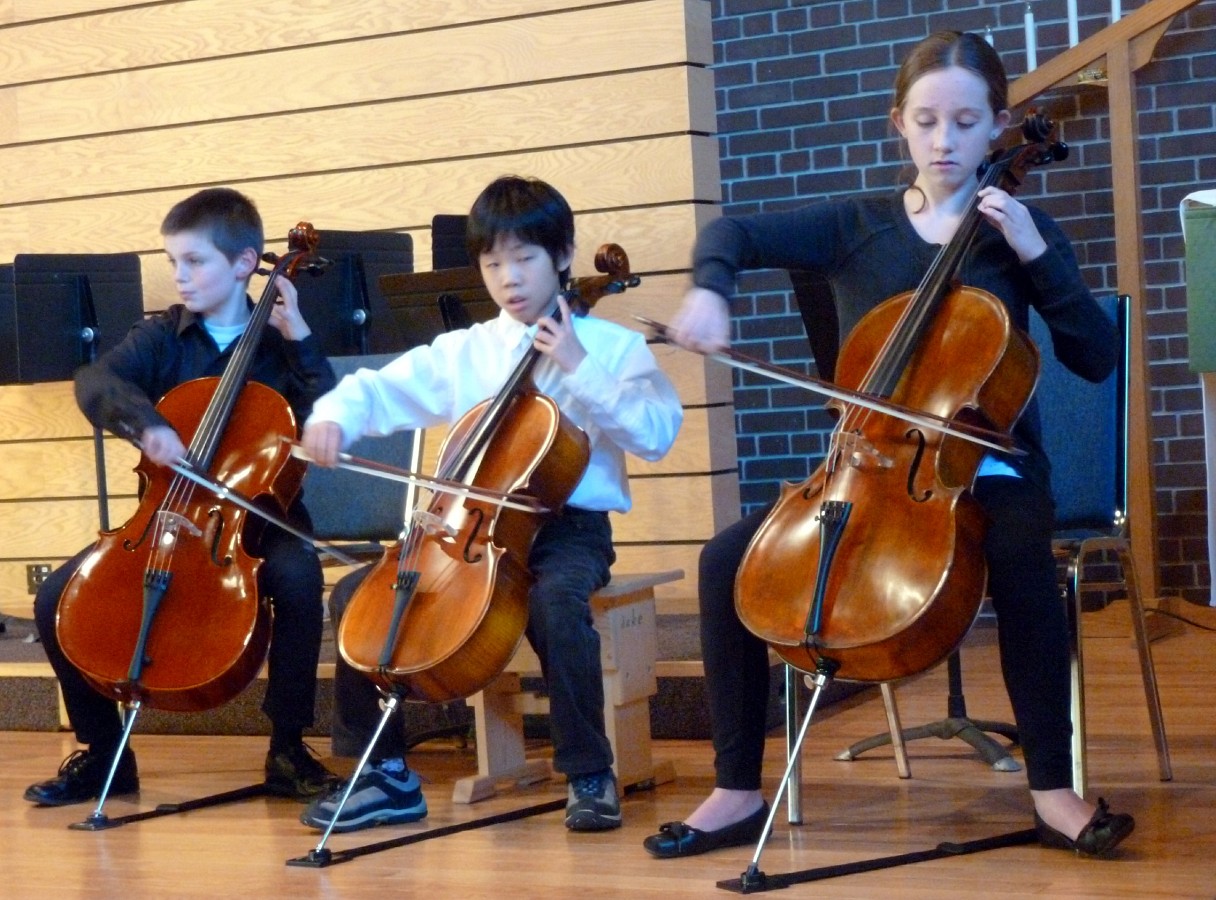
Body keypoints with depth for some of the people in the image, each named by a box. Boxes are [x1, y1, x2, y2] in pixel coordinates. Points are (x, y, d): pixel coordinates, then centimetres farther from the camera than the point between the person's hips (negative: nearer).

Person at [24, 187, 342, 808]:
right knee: (57, 598, -15)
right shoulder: (162, 337, 5)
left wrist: (300, 338, -15)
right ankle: (103, 751, 3)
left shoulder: (278, 344, 0)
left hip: (257, 514, -3)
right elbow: (94, 382, -15)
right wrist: (145, 422, -34)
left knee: (297, 575, -36)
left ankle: (287, 747, -20)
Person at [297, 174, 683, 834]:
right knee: (357, 595, -10)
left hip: (569, 528, -4)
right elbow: (379, 390, 9)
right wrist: (332, 416, -13)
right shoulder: (461, 353, 11)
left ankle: (589, 774, -18)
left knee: (555, 602, -37)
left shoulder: (610, 347, 1)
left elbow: (658, 431, -12)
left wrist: (582, 370, -18)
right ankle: (387, 775, 4)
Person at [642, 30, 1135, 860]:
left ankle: (1054, 789, -27)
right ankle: (738, 791, -8)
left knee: (1020, 557, -38)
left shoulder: (1020, 231, 4)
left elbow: (1096, 357, -4)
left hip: (986, 468, -2)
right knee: (728, 561, -18)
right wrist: (709, 291, -18)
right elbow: (736, 233, 4)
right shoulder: (857, 226, 7)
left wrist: (1035, 254, -14)